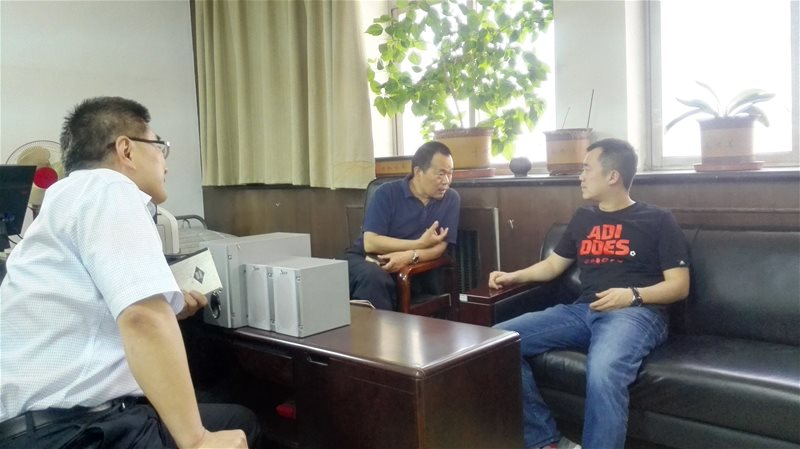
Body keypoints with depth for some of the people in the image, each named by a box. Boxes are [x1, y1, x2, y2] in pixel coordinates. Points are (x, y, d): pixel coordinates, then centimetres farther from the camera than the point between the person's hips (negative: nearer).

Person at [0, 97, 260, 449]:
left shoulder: (75, 196, 21)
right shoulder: (109, 188, -11)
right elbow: (142, 317, -26)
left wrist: (170, 311, 36)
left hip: (78, 417, 10)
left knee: (238, 421, 17)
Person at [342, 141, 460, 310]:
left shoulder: (451, 199, -1)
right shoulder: (387, 193, -8)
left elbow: (440, 246, -4)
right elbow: (370, 243, -16)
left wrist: (411, 256, -25)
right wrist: (420, 243, -16)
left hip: (406, 270, 2)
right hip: (364, 259, -1)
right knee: (375, 277, -35)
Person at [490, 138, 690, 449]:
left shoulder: (658, 221, 7)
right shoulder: (582, 218, 23)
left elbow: (679, 286, 2)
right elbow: (553, 265, 30)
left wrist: (633, 295, -16)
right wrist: (514, 277, 14)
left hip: (637, 312, -5)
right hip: (582, 311, 6)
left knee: (603, 372, -41)